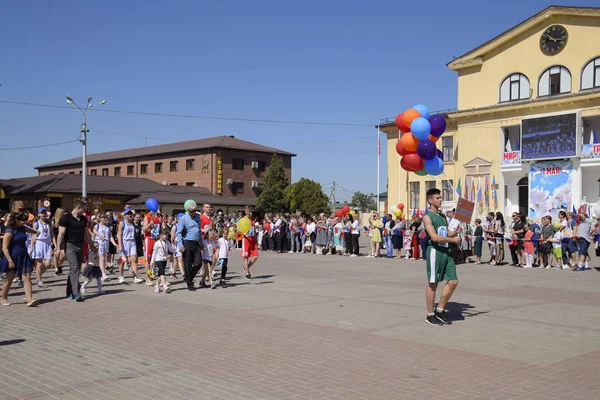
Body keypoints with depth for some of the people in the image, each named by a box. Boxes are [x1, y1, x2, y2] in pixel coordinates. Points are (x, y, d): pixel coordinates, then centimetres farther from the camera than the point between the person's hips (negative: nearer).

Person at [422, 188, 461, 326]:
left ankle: (440, 310, 18)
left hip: (446, 251, 8)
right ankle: (430, 315, 10)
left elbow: (448, 234, 18)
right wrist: (453, 240, -11)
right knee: (432, 284, -1)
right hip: (435, 251, -8)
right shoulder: (427, 217, -8)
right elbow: (434, 237, -18)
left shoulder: (442, 216, 18)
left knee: (453, 282, 5)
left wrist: (456, 230, -1)